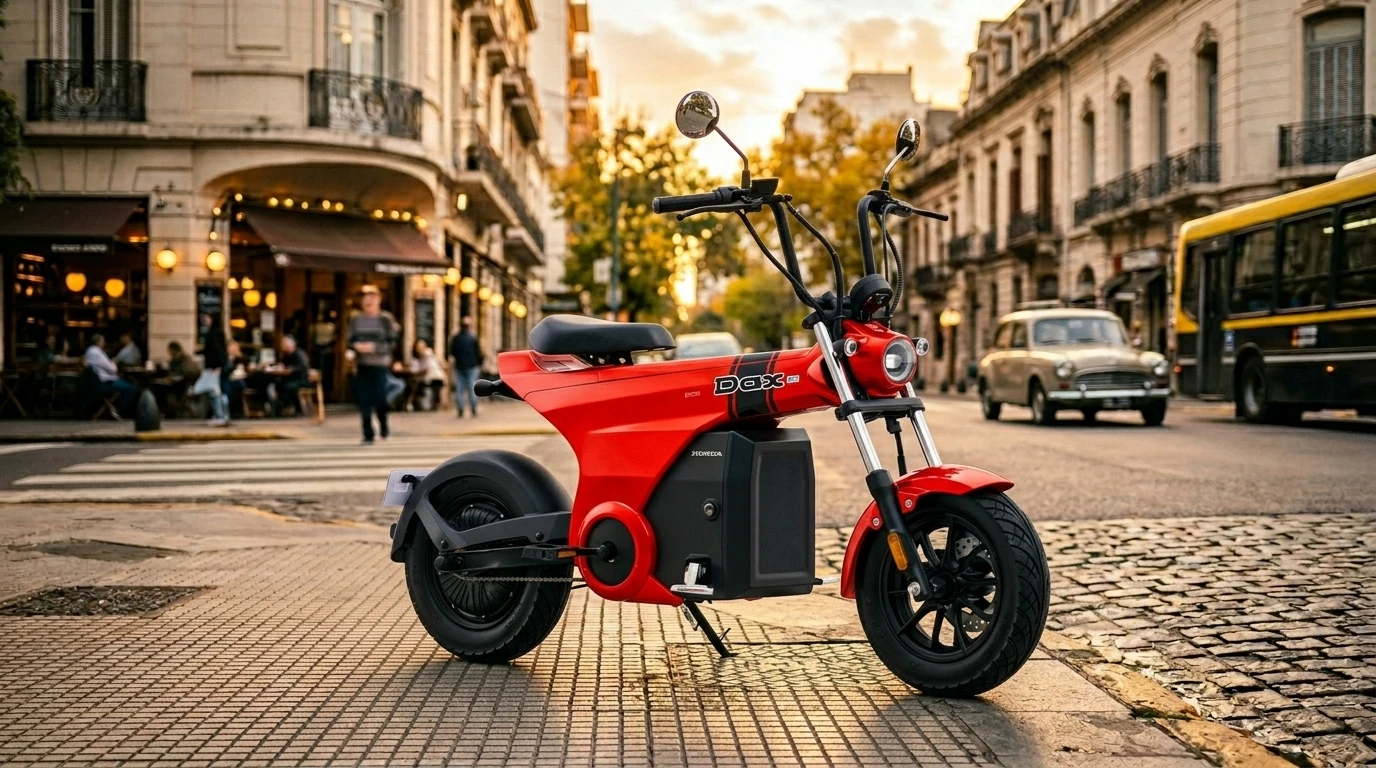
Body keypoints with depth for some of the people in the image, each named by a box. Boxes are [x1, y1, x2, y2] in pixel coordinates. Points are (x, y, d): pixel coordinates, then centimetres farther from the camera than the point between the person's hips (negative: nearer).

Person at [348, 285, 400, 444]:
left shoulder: (386, 319, -1)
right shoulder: (355, 320, 10)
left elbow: (392, 342, -4)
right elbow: (350, 340, 13)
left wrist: (374, 347, -16)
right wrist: (356, 346, -9)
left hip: (380, 365, -3)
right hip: (361, 365, 3)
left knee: (380, 398, -7)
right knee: (364, 401, 1)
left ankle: (383, 424, 23)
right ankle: (368, 435, 10)